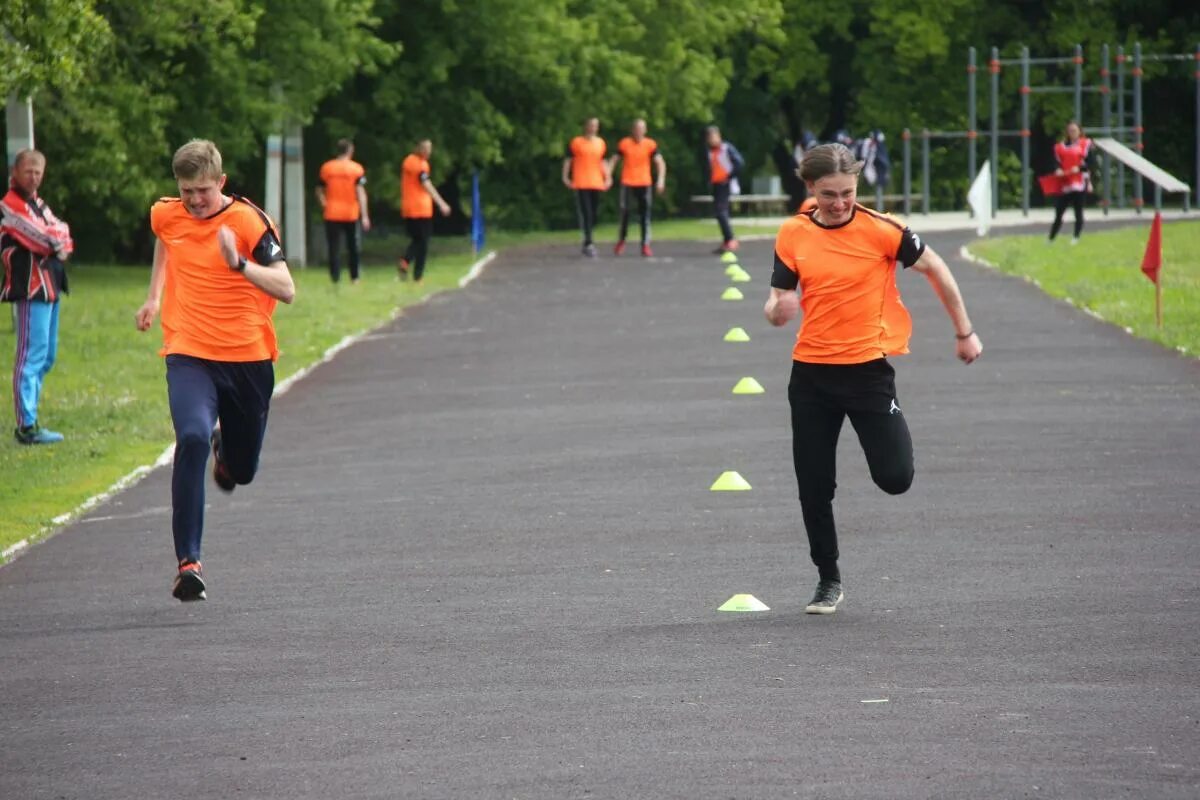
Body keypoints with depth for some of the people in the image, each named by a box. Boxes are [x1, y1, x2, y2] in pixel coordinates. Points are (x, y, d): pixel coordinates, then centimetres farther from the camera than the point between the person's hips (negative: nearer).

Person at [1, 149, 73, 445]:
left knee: (47, 356, 15)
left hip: (49, 287, 10)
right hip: (30, 288, -10)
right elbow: (45, 237, -19)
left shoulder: (37, 204, 19)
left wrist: (61, 244, -10)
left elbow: (60, 234, 10)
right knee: (32, 356, -12)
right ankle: (27, 426, -15)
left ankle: (28, 415, 22)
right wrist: (59, 237, 0)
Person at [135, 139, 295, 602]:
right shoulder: (165, 215, 1)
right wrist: (154, 295, 25)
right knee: (192, 439, -27)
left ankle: (226, 452, 54)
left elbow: (286, 290, -20)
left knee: (241, 472, 13)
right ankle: (188, 562, -26)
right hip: (188, 355, 1)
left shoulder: (249, 221, -12)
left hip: (248, 356, -1)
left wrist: (239, 264, -34)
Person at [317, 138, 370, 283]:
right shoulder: (356, 169, -6)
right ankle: (354, 278, 24)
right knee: (353, 247, 16)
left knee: (334, 248, -2)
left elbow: (320, 191, 8)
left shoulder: (326, 168, 1)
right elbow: (360, 193, -12)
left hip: (331, 215, 0)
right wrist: (365, 216, -14)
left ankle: (336, 278, -13)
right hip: (351, 214, 0)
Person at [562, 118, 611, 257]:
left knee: (594, 214, 7)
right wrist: (565, 177, -4)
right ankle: (588, 243, -17)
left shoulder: (600, 143, 14)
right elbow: (568, 160, 3)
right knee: (585, 213, -13)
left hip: (596, 183, 5)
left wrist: (608, 177, 12)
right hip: (581, 183, -5)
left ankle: (587, 243, 19)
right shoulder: (576, 142, 0)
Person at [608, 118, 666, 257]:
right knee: (625, 212, -1)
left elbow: (660, 162, -2)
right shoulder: (624, 144, 0)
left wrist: (661, 179, -16)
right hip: (627, 182, 0)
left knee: (644, 214, -3)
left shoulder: (650, 145, 0)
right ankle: (621, 241, 20)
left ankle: (646, 245, -1)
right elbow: (614, 160, 7)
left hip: (644, 183, 0)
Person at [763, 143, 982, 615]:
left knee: (894, 478, -11)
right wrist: (777, 310, -21)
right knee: (813, 487, 4)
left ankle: (891, 430, 25)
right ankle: (828, 580, 22)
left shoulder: (879, 230, -10)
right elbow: (777, 305, 4)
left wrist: (964, 332, 6)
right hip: (811, 372, 3)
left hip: (868, 367, -3)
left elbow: (934, 269, 1)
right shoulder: (793, 235, 0)